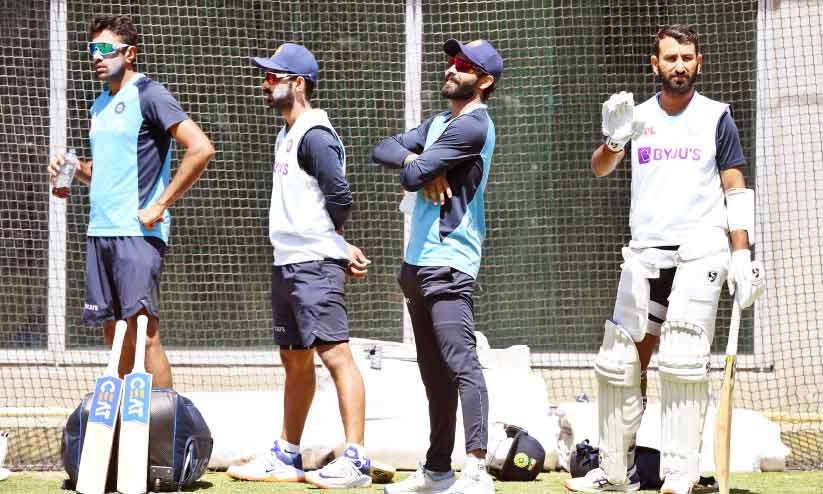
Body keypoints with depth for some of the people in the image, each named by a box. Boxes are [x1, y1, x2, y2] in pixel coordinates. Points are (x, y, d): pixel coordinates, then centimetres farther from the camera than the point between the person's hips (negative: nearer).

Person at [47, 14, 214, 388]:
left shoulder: (148, 95, -8)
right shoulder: (101, 104, 18)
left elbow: (201, 149, -17)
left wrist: (159, 206, -16)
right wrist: (74, 168, 7)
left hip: (138, 232, -8)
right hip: (100, 231, 8)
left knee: (144, 333, -11)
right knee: (114, 335, 7)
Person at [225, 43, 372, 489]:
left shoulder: (314, 135, -13)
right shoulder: (286, 136, 18)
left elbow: (340, 195, -19)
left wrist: (333, 243, -3)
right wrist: (339, 245, 8)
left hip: (315, 264, -11)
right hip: (286, 263, 11)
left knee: (335, 354, -13)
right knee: (295, 360, 16)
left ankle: (355, 461, -17)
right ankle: (286, 457, 24)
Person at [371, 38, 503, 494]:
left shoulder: (473, 125, -12)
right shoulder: (439, 122, 19)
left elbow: (411, 178, -17)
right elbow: (383, 150, 11)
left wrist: (416, 167, 8)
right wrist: (419, 163, -8)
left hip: (448, 262, -10)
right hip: (417, 262, 10)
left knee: (460, 361, -19)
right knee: (433, 371, 14)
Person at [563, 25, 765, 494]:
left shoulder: (716, 117, 4)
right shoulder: (638, 116, 11)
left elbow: (737, 190, 3)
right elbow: (600, 168, -3)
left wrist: (742, 255, -7)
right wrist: (614, 140, -25)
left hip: (700, 253, -3)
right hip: (644, 255, 4)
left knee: (683, 362, -13)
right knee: (618, 364, 2)